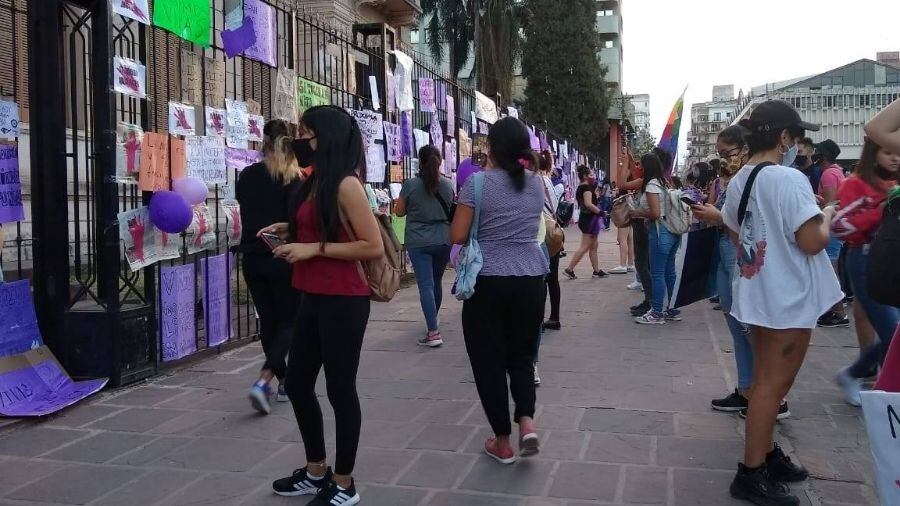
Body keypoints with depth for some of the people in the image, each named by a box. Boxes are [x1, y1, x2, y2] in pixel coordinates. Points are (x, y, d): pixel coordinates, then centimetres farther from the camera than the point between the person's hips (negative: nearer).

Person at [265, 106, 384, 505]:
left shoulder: (347, 185, -14)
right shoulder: (315, 182, 12)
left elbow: (374, 247, -18)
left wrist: (314, 248, -19)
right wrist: (291, 232, 7)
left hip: (343, 302, -9)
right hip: (313, 299, 9)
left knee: (339, 389, 2)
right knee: (297, 384, 16)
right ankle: (316, 471, 33)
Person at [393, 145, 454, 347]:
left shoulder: (410, 184, -9)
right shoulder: (448, 184, 1)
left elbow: (400, 212, 2)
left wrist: (397, 203, 23)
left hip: (419, 242, -4)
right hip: (443, 241, 4)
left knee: (426, 285, -5)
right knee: (436, 282, 19)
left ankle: (433, 332, -13)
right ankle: (433, 321, 36)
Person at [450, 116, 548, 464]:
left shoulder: (478, 182, -10)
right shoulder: (537, 183, 5)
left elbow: (457, 236, -11)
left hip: (488, 281, -4)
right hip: (530, 280, 4)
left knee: (489, 358, 8)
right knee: (521, 354, 18)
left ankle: (503, 442, 14)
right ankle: (527, 422, -2)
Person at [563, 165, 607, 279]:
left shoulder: (580, 187, 13)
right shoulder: (587, 187, -15)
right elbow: (588, 204, -26)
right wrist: (600, 211, -18)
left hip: (585, 218, 10)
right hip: (589, 219, -10)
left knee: (594, 246, 13)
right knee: (585, 246, -7)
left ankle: (597, 271, 17)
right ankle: (570, 269, -6)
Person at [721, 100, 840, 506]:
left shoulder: (739, 181, 7)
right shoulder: (789, 179, -19)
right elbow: (812, 242, -21)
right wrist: (826, 216, -4)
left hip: (756, 293, 9)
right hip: (788, 298, -9)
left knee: (766, 380, 18)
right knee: (774, 384, -1)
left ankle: (766, 455, 30)